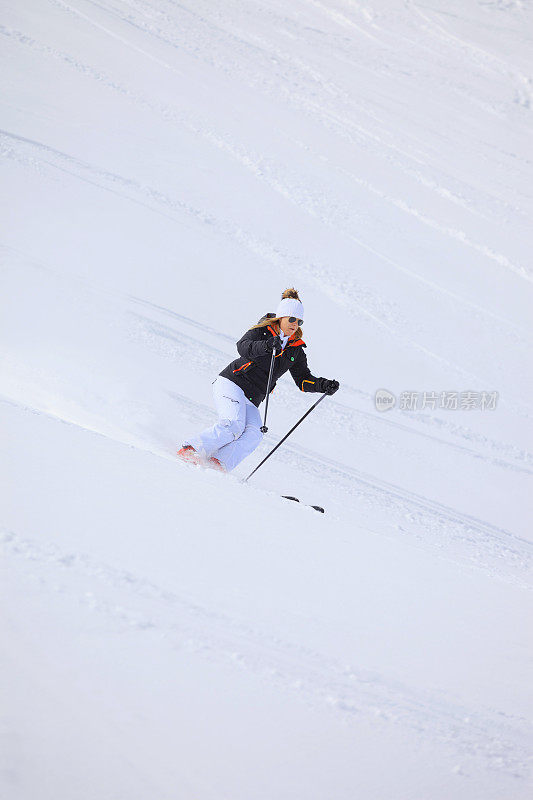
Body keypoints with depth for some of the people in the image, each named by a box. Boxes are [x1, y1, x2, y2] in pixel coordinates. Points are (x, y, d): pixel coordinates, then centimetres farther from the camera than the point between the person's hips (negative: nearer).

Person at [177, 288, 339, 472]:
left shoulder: (295, 349, 15)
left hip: (250, 402, 6)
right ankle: (190, 450, -18)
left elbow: (304, 379, 17)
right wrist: (267, 346, -41)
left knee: (254, 433, -22)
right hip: (230, 383, -6)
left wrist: (324, 385, -2)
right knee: (233, 425, -28)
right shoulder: (263, 331, -3)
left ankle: (218, 464, -27)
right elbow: (243, 346, -22)